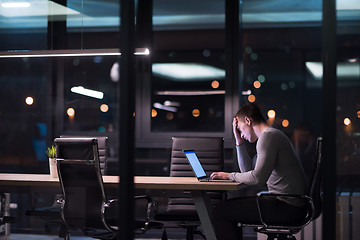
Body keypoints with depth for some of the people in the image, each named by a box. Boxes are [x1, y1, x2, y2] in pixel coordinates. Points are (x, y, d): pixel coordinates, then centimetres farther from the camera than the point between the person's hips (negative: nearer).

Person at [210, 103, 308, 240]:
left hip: (287, 207, -11)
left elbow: (258, 178, -22)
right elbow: (248, 170, 23)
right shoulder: (272, 136, 21)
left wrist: (230, 176, -6)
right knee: (229, 207, 21)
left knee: (220, 213, -10)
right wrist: (239, 141, 18)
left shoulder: (268, 136, -13)